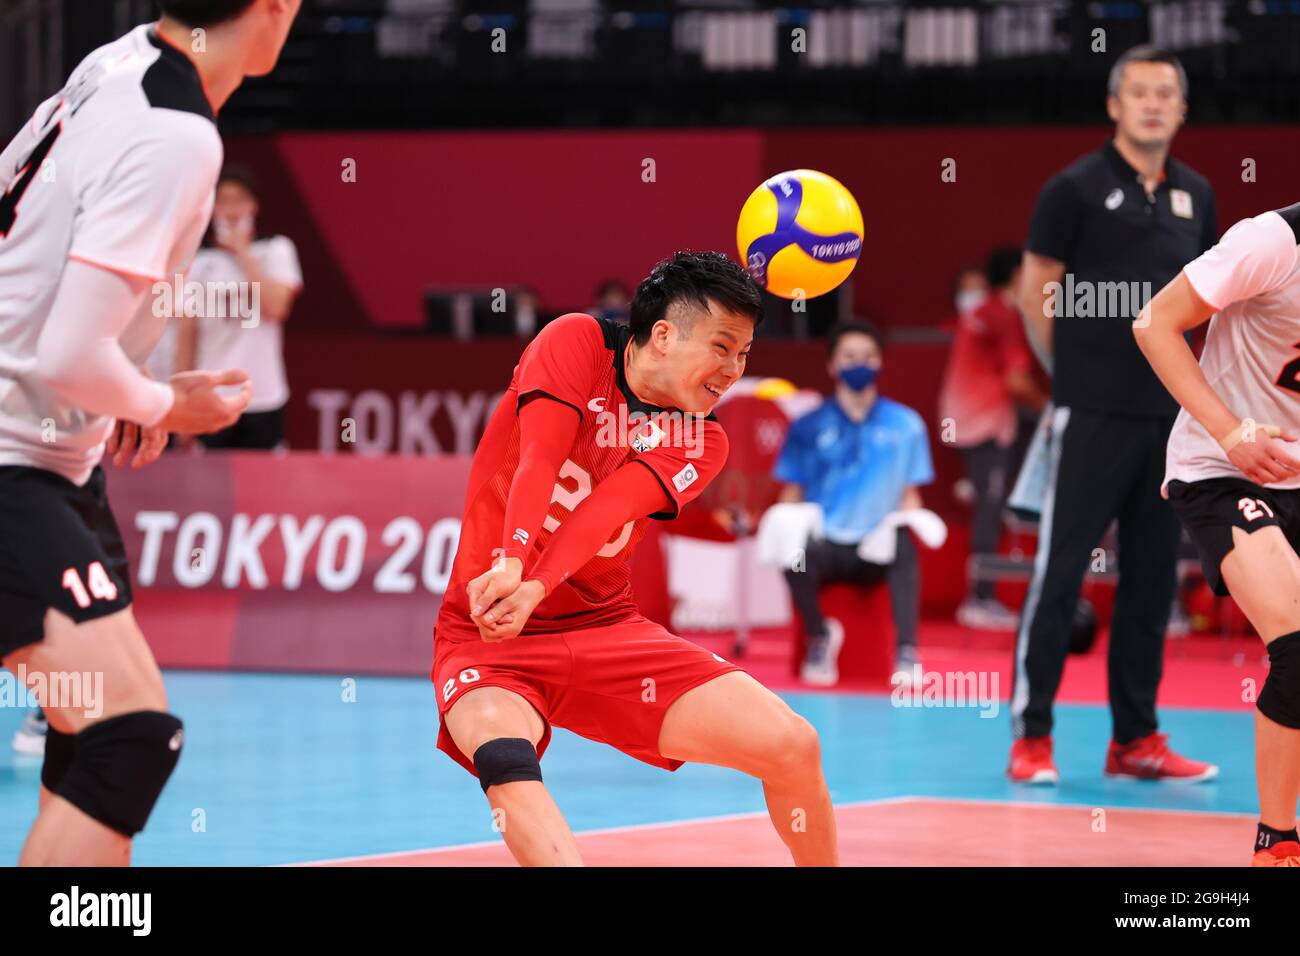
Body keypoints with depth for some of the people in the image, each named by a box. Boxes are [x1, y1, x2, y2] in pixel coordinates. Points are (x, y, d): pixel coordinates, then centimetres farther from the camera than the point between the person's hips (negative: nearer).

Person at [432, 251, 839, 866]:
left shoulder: (701, 443, 0)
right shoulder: (576, 343, -6)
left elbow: (609, 509, -20)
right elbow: (539, 458, -23)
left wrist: (534, 590, -37)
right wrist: (511, 564, -41)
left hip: (604, 628, 4)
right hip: (486, 633, -4)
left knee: (794, 748, -6)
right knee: (507, 766, -37)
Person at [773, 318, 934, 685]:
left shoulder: (906, 424, 9)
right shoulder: (808, 427, 8)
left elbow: (910, 496, 12)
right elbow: (791, 494, 10)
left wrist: (904, 523, -11)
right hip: (825, 544, 0)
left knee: (904, 548, -36)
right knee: (795, 551, -35)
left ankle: (907, 652, -30)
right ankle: (819, 635, -6)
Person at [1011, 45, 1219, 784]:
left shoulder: (1195, 196, 11)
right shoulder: (1077, 189, -4)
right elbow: (1035, 292, -1)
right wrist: (1076, 369, 1)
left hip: (1170, 416, 6)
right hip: (1093, 415, -5)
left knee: (1153, 577, 8)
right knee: (1059, 571, -5)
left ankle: (1137, 738, 15)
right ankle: (1031, 736, 0)